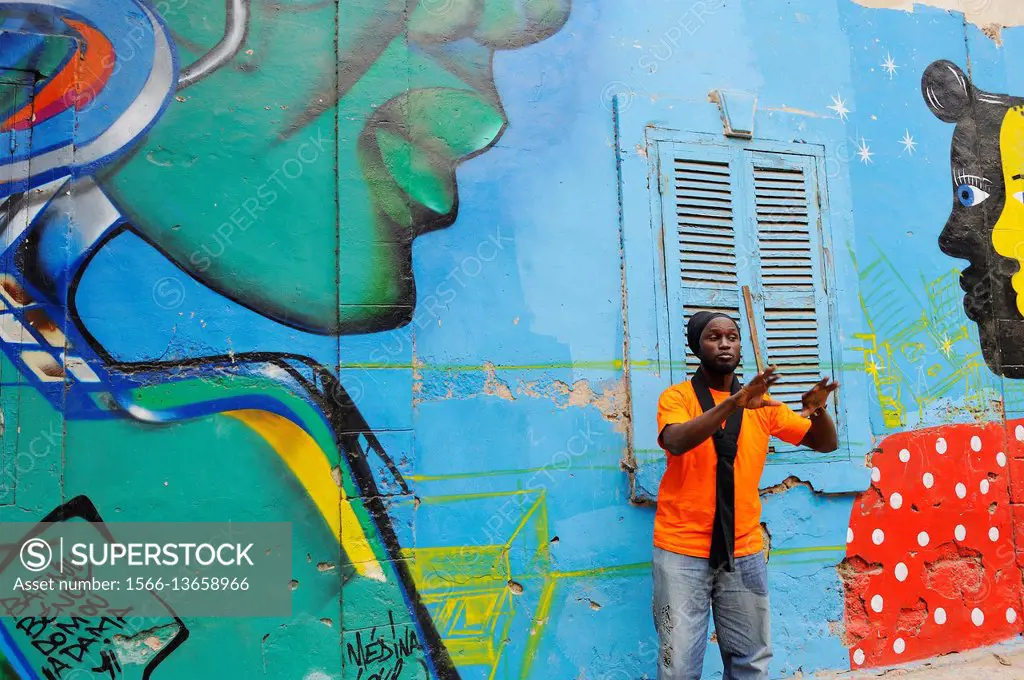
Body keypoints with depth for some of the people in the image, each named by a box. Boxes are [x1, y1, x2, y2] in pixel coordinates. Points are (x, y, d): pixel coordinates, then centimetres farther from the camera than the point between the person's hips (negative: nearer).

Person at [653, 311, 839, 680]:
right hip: (682, 550, -3)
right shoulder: (676, 396, -4)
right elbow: (676, 442, -24)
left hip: (744, 552, 3)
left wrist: (818, 411, -12)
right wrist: (732, 403, -33)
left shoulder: (761, 403, 7)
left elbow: (826, 443, 9)